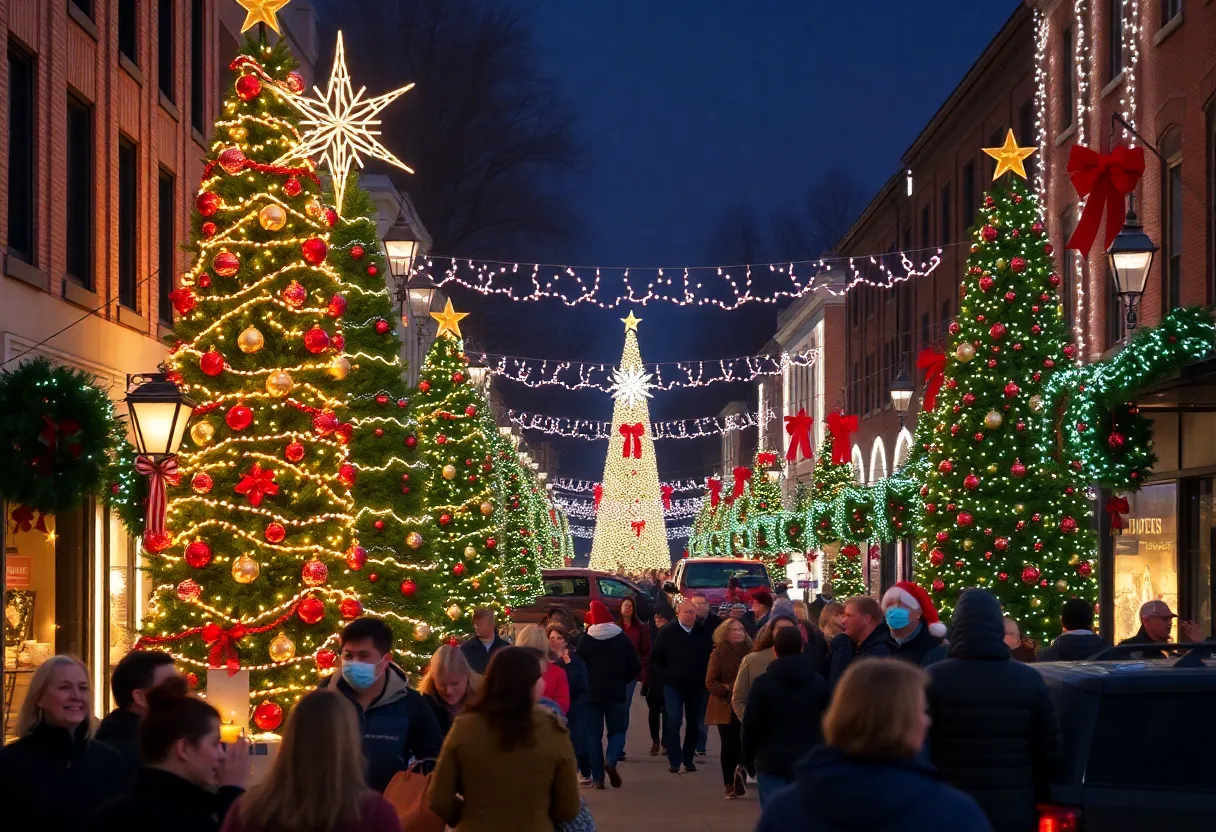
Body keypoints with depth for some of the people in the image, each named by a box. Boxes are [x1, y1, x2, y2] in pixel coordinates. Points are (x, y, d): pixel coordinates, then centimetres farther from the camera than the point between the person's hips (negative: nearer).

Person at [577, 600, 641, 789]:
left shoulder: (585, 641, -5)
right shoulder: (622, 638, -2)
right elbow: (635, 667, -2)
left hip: (592, 694, 0)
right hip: (616, 694, 0)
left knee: (594, 735, 6)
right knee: (617, 731, 13)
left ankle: (598, 778, 0)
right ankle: (611, 760, -16)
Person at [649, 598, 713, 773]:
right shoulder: (667, 633, -3)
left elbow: (710, 657, 8)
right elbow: (655, 660, 1)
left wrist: (706, 677, -3)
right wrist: (666, 676, -8)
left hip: (696, 686, 2)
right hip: (673, 685, -2)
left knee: (694, 724, 7)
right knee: (674, 721, -11)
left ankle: (688, 759, 18)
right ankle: (674, 760, -6)